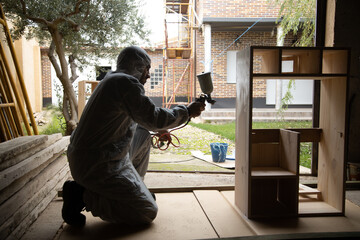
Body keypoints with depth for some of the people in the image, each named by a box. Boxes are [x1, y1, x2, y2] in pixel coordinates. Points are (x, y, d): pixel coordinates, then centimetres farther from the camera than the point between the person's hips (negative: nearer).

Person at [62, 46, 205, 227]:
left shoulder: (112, 79, 15)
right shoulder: (126, 82, -16)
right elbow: (153, 118, -17)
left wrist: (157, 129, 27)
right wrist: (187, 112, -4)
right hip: (97, 166, -10)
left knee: (143, 136, 24)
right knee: (148, 212, -4)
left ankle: (135, 189, 23)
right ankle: (84, 195, -5)